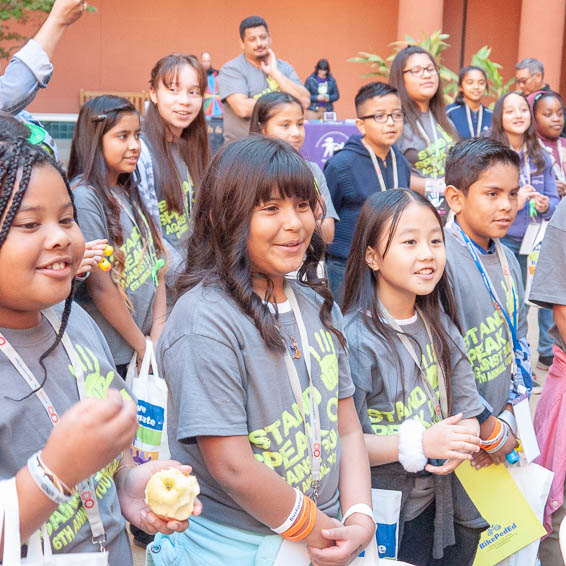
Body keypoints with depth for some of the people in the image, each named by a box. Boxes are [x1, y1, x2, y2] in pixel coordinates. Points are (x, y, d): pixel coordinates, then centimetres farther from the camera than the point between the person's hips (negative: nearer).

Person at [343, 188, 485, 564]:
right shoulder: (355, 337, -20)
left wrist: (459, 445, -15)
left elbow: (468, 409, 6)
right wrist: (418, 444, -26)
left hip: (441, 503, 6)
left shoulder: (439, 325, 4)